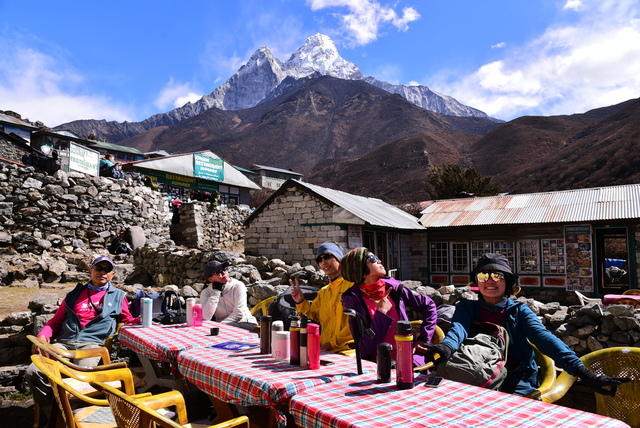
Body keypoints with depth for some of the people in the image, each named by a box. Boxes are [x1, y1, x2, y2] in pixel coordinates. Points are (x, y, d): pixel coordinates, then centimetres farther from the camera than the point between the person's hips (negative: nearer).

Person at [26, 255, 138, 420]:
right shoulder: (75, 294, 22)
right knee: (33, 372, -19)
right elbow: (56, 321, 24)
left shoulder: (118, 296, 16)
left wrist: (141, 320, -1)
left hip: (91, 345, -3)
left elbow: (127, 321, 21)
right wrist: (43, 335, 4)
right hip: (63, 343, 3)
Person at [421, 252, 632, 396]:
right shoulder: (467, 307, 7)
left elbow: (543, 337, -11)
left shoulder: (519, 310, 6)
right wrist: (446, 347, -41)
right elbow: (458, 328, -15)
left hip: (516, 382, 0)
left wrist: (581, 370, -29)